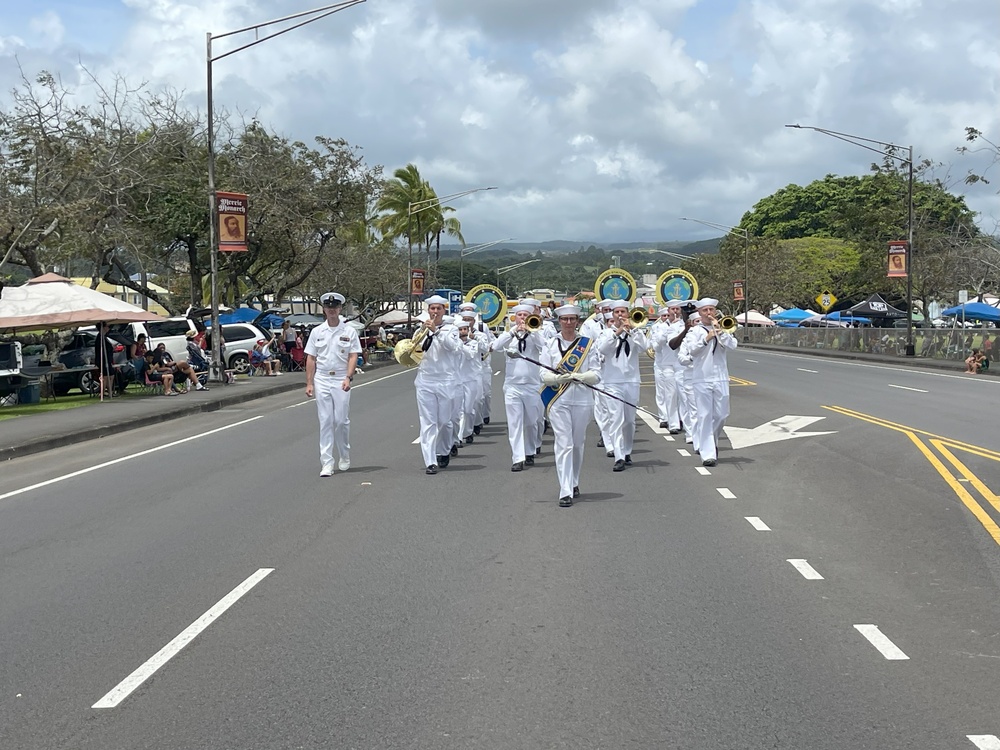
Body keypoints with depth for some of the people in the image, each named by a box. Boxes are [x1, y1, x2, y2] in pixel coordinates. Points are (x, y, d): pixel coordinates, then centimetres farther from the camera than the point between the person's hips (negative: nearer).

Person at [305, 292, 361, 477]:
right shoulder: (317, 332, 7)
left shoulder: (349, 331, 3)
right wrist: (309, 383, 2)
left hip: (341, 380, -1)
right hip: (322, 380, 1)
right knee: (325, 422, 0)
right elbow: (311, 359, 8)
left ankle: (344, 458, 20)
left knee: (342, 421, 0)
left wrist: (348, 377, -16)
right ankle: (326, 463, 1)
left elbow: (353, 356, -2)